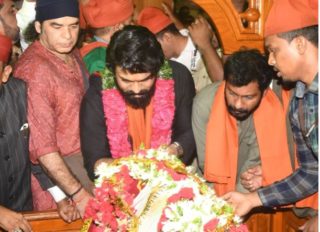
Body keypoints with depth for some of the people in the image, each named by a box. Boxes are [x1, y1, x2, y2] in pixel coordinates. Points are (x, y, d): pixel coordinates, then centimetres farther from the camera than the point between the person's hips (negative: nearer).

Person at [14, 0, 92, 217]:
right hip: (58, 166, -7)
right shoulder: (34, 70, -20)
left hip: (85, 154, 7)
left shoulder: (72, 54, 4)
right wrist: (78, 194, -19)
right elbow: (42, 146, -20)